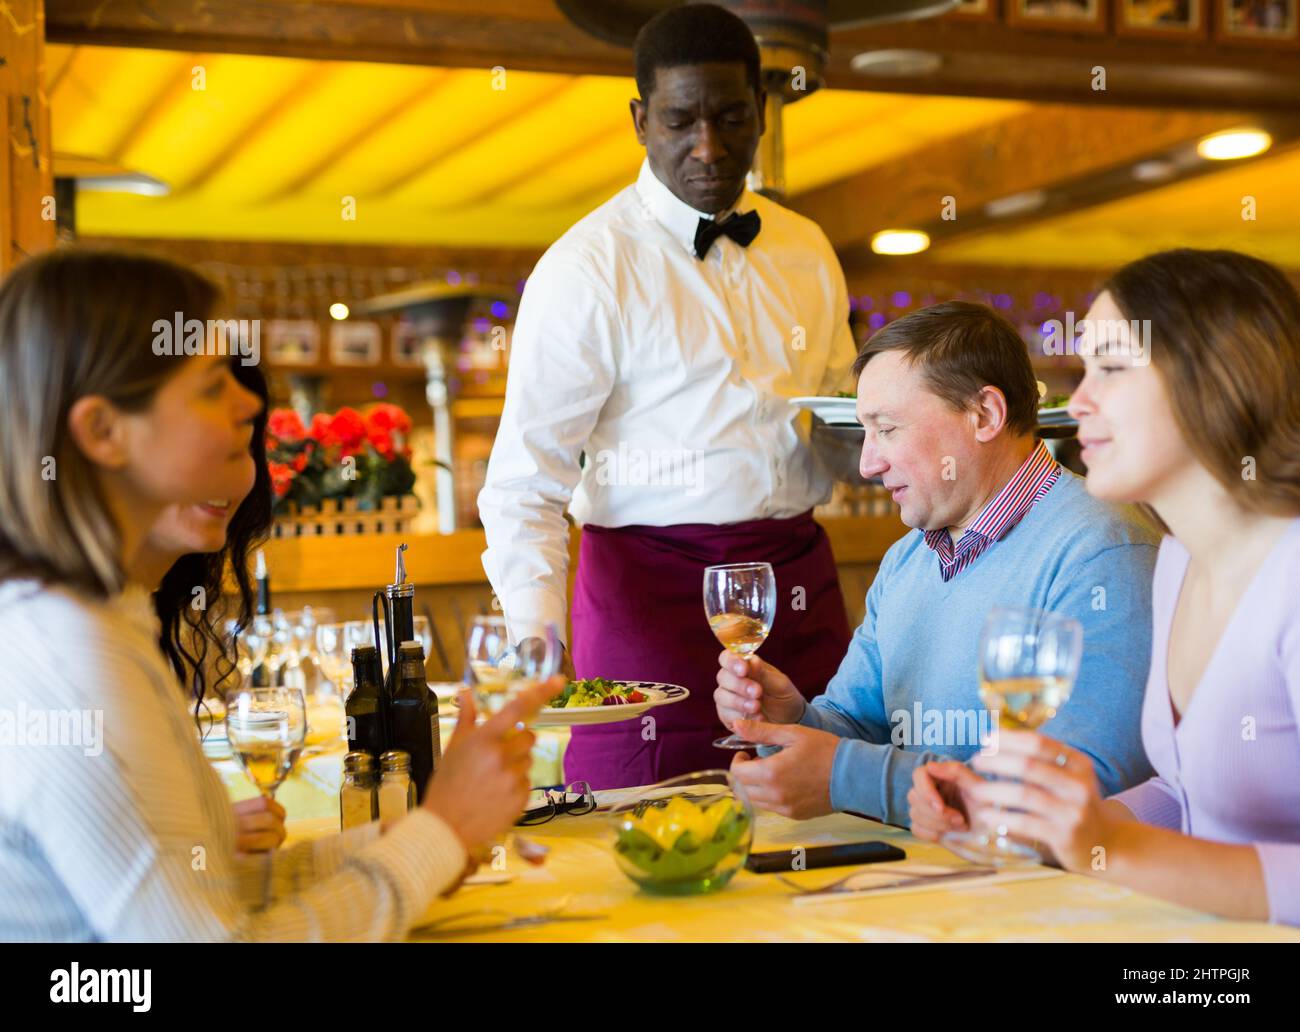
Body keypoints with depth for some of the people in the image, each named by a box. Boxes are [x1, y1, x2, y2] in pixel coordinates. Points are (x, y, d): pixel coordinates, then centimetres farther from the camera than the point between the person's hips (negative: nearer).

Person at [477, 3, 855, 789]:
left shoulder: (808, 252, 12)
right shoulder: (588, 267, -6)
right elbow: (526, 479, -10)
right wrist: (535, 638, -24)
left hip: (801, 580, 5)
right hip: (654, 590, -5)